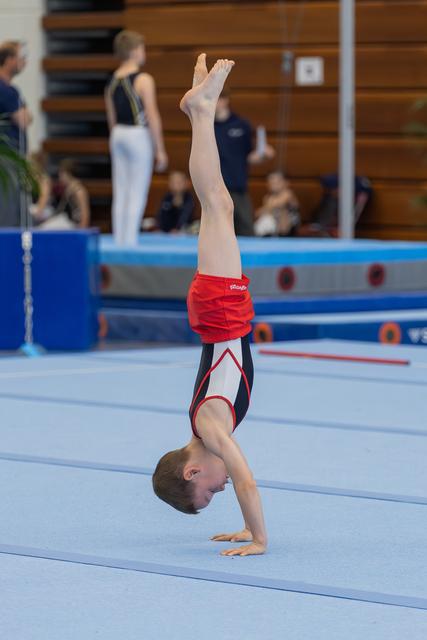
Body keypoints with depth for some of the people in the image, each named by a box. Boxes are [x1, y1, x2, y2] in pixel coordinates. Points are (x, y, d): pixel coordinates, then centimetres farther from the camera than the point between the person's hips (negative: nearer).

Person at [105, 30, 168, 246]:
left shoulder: (113, 81, 8)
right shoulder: (143, 80, -13)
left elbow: (112, 118, 13)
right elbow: (152, 117, -14)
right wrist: (160, 150, -9)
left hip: (118, 136, 7)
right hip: (139, 136, -7)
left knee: (120, 194, 10)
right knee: (137, 196, -3)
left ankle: (119, 242, 12)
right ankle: (130, 242, -5)